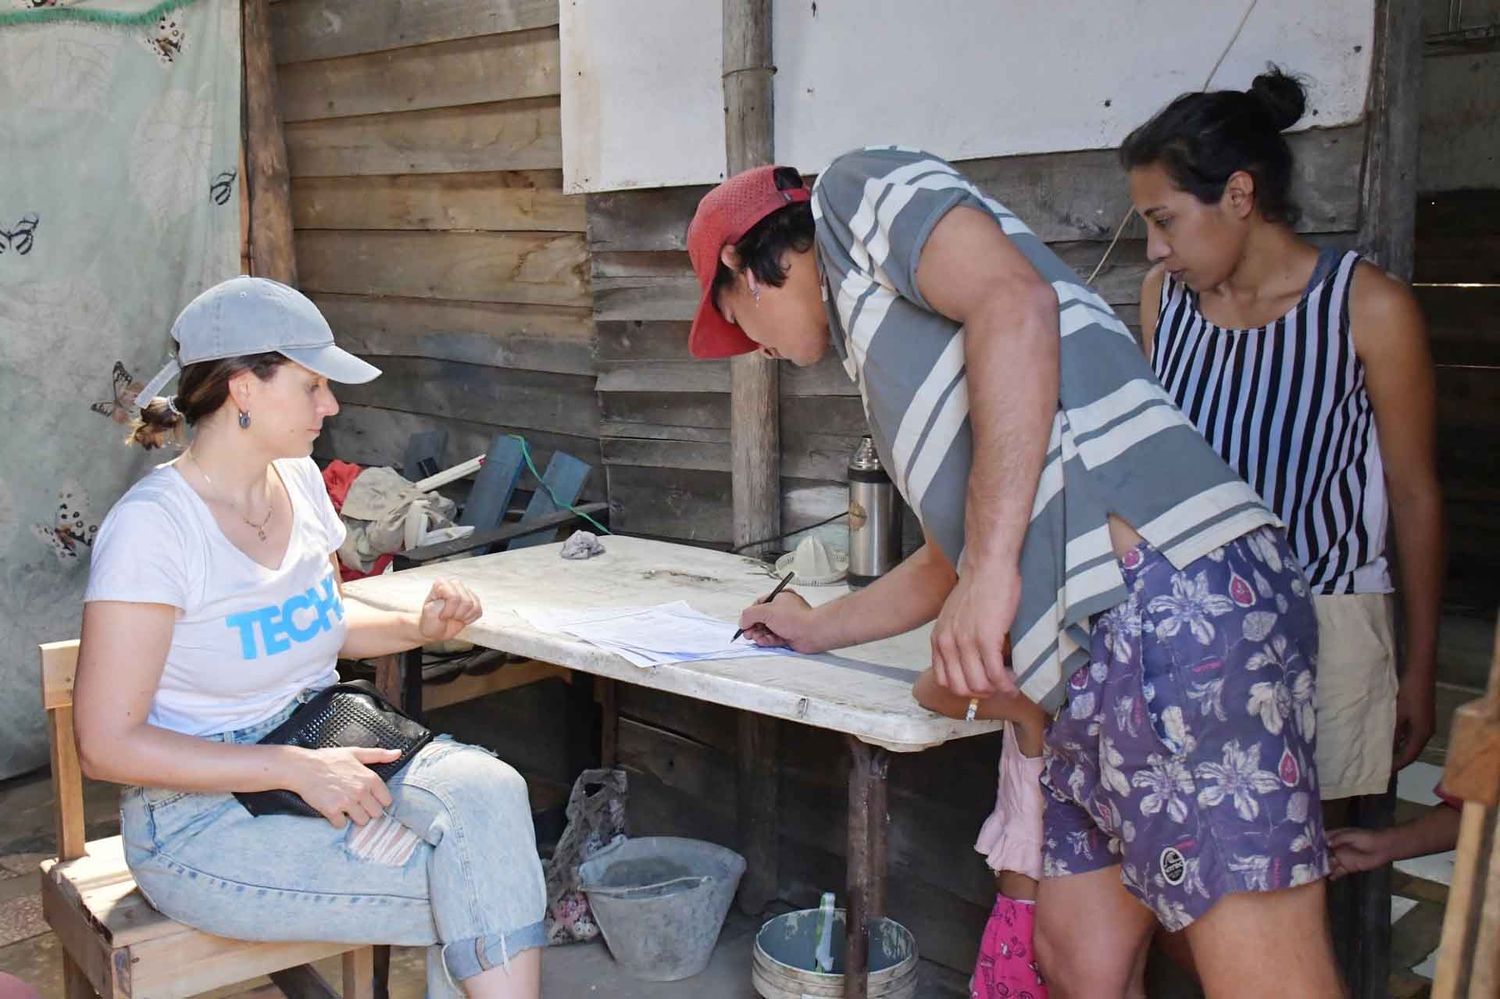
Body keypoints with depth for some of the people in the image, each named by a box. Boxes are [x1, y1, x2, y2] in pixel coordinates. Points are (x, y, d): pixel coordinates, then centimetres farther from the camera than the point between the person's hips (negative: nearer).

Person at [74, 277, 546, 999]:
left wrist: (416, 627, 2)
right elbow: (108, 745, -18)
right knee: (477, 894, -21)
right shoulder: (152, 524, -18)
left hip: (325, 754, 7)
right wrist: (298, 769, -23)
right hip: (203, 816, -6)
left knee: (486, 789, -23)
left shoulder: (298, 480, 6)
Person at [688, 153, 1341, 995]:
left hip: (1167, 600, -10)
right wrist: (817, 630, 52)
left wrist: (990, 569, -18)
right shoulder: (882, 336, 32)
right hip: (1105, 653, 10)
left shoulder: (858, 192, 7)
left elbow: (1015, 301, -15)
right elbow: (952, 557, 38)